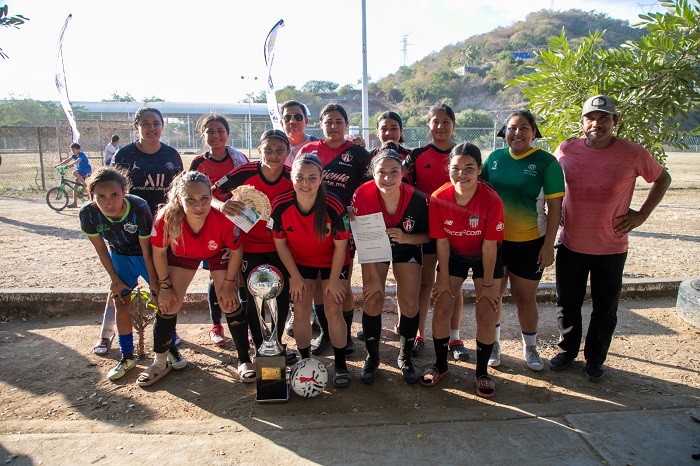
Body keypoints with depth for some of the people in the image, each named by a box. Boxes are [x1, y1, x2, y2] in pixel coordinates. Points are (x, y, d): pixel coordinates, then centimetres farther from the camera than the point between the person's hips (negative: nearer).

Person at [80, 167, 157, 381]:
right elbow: (101, 248, -7)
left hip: (147, 256, -3)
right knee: (121, 304, 6)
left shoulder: (139, 208, -36)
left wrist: (154, 281, -14)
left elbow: (147, 249, -24)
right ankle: (127, 357, 24)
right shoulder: (88, 214, -25)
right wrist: (114, 278, -1)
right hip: (120, 256, 3)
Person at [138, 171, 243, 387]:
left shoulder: (223, 219, -39)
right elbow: (159, 252, -15)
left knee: (230, 303, -7)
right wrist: (165, 285, -8)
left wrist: (229, 283, -11)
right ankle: (161, 362, 21)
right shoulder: (166, 218, -36)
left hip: (218, 254, -1)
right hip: (182, 254, 2)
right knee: (168, 303, 0)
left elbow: (236, 251, -19)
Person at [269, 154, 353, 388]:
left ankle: (340, 365, 14)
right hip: (299, 260, 2)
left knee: (333, 311, -4)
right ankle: (305, 362, 22)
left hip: (332, 261, -2)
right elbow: (280, 243, -10)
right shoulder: (280, 206, -26)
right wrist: (295, 277, -7)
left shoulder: (334, 207, -32)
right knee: (301, 311, 2)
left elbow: (340, 246, -18)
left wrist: (334, 280, -11)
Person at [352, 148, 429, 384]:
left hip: (407, 249, 1)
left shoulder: (417, 199, -28)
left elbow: (428, 235, -12)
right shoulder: (363, 195, -29)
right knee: (373, 301, -7)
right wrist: (374, 277, -19)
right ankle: (372, 357, 16)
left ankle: (406, 357, 21)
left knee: (409, 303, -3)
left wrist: (407, 238, -33)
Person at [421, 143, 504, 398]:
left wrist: (487, 283, -12)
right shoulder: (439, 198, -24)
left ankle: (482, 372, 17)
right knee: (442, 308, -1)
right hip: (454, 255, 2)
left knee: (486, 314, -3)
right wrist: (444, 279, -7)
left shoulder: (492, 200, -29)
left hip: (485, 257, -1)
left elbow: (489, 246, -21)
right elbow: (442, 242, -14)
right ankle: (440, 364, 20)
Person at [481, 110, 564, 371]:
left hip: (529, 242, -3)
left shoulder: (546, 162, -7)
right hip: (494, 240, 3)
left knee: (525, 298, 8)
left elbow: (555, 207, -7)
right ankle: (493, 343, 31)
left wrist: (549, 245, -11)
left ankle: (530, 347, 30)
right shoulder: (494, 158, 3)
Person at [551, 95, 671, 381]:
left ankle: (595, 359, 31)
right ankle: (567, 351, 34)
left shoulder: (633, 154, -8)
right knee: (567, 305, 13)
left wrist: (642, 214, 0)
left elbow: (663, 179, 8)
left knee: (605, 310, 12)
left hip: (611, 248, -1)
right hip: (570, 245, 1)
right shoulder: (566, 151, -4)